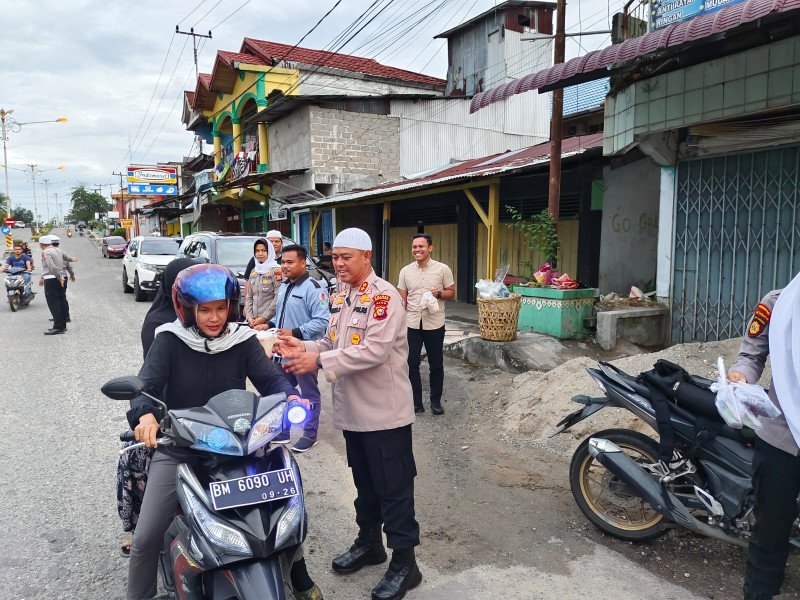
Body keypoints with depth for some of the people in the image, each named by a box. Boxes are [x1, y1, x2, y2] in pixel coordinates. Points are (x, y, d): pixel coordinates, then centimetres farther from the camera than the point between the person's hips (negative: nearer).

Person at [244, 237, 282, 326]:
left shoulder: (277, 270, -3)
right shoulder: (254, 271, 16)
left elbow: (278, 298, -11)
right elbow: (249, 297, 17)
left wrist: (264, 317, -14)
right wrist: (249, 316, 4)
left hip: (270, 320, -5)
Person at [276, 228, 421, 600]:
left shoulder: (383, 296, -16)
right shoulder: (341, 297, 12)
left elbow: (374, 350, -26)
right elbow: (334, 343, 16)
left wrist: (319, 361, -26)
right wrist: (305, 348, -3)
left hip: (384, 413, -8)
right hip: (352, 411, 8)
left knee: (394, 489, 2)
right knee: (364, 484, 22)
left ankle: (404, 563, 16)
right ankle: (369, 543, 40)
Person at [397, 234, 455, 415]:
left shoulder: (442, 269, -2)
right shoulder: (405, 271, 5)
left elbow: (452, 293, 5)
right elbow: (402, 299, 8)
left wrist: (439, 294, -16)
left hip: (435, 325, -1)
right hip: (412, 324, 2)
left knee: (436, 365, 9)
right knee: (412, 365, 6)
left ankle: (436, 401, 25)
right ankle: (416, 402, 19)